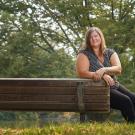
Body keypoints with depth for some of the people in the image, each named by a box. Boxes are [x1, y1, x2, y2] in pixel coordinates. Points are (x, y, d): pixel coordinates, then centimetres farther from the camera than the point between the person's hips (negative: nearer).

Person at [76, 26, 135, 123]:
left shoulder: (110, 53, 13)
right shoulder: (84, 54, 1)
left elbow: (118, 69, -3)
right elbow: (82, 73, -14)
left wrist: (104, 70, -23)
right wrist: (103, 76, -23)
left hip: (114, 85, 5)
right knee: (125, 101, -26)